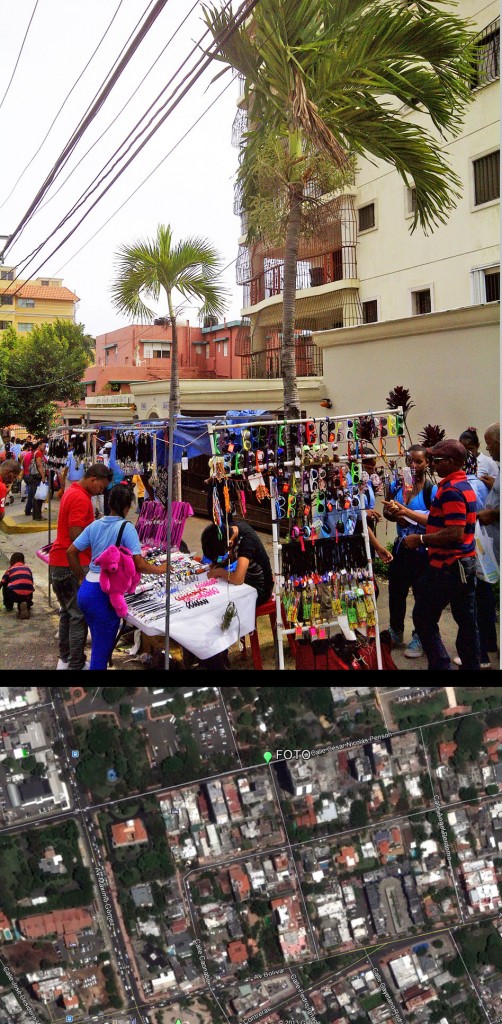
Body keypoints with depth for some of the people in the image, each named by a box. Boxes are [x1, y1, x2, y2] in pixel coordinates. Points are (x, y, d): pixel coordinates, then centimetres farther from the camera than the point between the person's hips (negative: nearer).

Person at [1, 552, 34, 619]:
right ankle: (26, 604, 8)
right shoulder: (28, 568, 25)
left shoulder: (10, 569, 19)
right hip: (27, 596, 2)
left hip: (14, 595, -2)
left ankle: (9, 605, 29)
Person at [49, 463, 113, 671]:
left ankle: (64, 659, 25)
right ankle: (75, 665, -1)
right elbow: (77, 537, -22)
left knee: (68, 611, 17)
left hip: (58, 562, 10)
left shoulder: (72, 491, 15)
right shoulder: (81, 498, -18)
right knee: (80, 615, -4)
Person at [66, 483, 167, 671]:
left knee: (100, 645, 24)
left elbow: (71, 552, 8)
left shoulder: (95, 525, 6)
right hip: (105, 595, -7)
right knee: (102, 651, 5)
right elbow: (139, 564, -17)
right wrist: (160, 570, 0)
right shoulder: (126, 528, -12)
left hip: (85, 591, 7)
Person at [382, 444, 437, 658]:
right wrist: (396, 516, -10)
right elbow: (387, 512, 12)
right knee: (396, 591, 14)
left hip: (422, 550, -5)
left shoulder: (431, 490, -12)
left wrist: (408, 512, -28)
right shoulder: (396, 485, 3)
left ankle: (418, 638, 24)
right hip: (401, 547, 5)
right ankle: (395, 633, 33)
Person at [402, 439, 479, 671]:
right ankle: (471, 665, 20)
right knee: (467, 620, 13)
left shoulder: (450, 490, -19)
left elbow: (454, 533, -27)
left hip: (447, 567, -10)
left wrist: (420, 539, -18)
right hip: (467, 564, 10)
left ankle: (440, 665, 2)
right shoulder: (466, 486, 12)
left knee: (423, 618, 1)